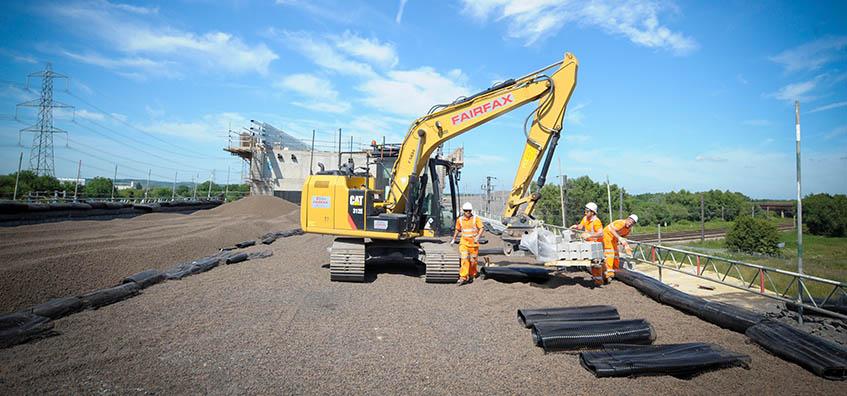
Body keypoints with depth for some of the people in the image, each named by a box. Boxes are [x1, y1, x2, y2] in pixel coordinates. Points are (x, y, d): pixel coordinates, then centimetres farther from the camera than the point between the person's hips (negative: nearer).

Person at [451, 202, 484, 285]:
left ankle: (471, 276, 24)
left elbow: (481, 228, -8)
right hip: (464, 242, 1)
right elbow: (457, 230, 20)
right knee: (464, 259, -12)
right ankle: (463, 278, -14)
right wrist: (453, 239, 26)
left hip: (473, 242, -1)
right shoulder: (460, 220, 5)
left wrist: (478, 236, -23)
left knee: (473, 260, 6)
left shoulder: (476, 219, -3)